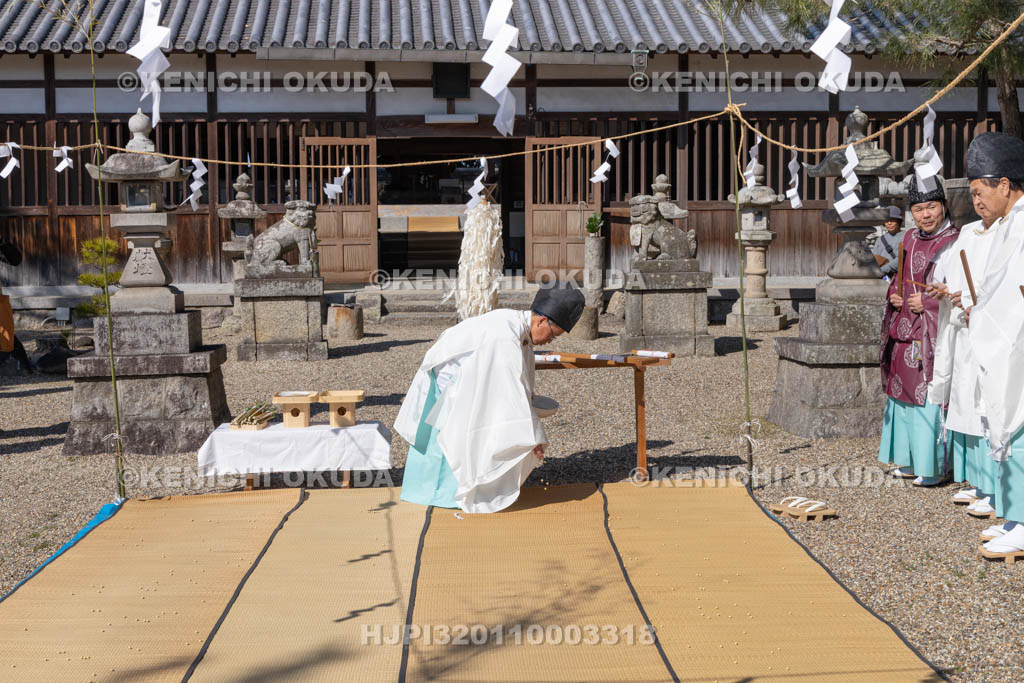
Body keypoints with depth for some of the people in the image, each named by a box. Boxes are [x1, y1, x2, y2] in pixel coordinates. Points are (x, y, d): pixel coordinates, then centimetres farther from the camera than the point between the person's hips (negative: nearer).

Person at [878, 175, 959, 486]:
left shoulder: (955, 242, -9)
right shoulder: (911, 239, 12)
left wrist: (927, 302, -16)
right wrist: (894, 294, 2)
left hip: (934, 330, -7)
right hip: (905, 331, 7)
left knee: (930, 395, -6)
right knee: (903, 391, 12)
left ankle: (932, 466, 3)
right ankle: (909, 460, 24)